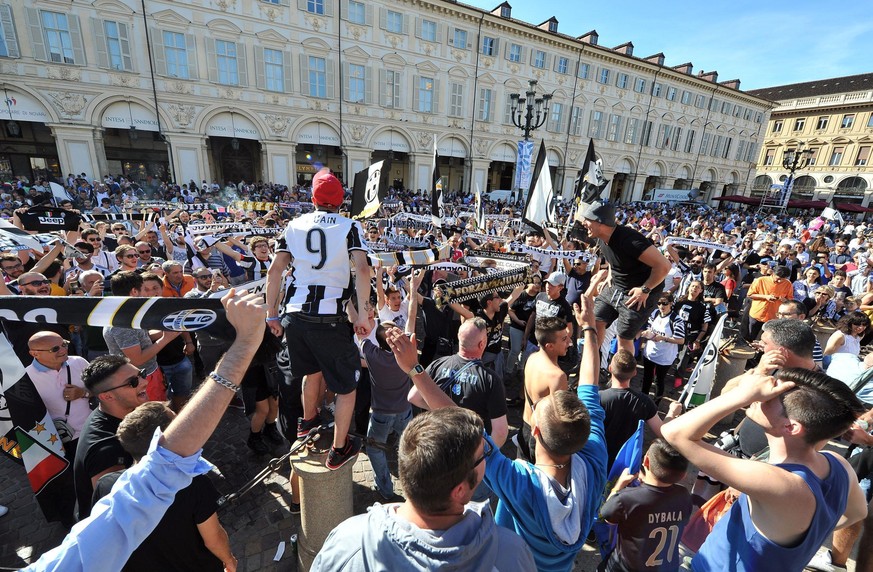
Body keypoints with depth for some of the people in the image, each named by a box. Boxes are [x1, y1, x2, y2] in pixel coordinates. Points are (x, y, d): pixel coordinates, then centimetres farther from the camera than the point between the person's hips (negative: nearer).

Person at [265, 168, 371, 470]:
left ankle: (308, 421, 53)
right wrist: (363, 315, -10)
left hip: (294, 313, 5)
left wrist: (272, 314, 13)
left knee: (313, 369, 31)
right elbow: (362, 269, -14)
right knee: (347, 384, 14)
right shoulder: (349, 226, 1)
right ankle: (339, 449, 24)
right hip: (329, 316, -5)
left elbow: (275, 270, 7)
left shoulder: (294, 225, 11)